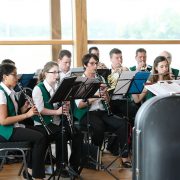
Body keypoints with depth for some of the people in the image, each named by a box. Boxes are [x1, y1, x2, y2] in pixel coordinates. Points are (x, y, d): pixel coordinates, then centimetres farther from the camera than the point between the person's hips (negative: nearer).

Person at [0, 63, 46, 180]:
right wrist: (27, 115, -21)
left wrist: (25, 108, -2)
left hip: (12, 128, 9)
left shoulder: (10, 91, 12)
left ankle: (30, 169, 6)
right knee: (40, 138, -18)